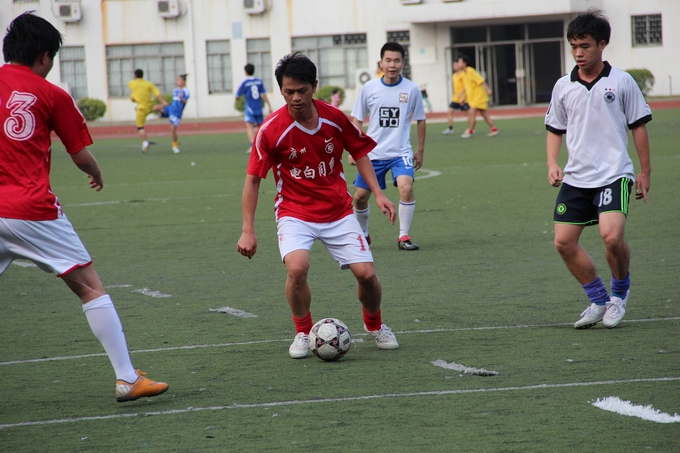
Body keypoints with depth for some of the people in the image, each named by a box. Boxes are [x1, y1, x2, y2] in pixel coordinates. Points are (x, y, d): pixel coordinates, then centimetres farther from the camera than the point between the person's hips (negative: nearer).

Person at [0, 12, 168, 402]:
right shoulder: (52, 95, 2)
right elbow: (82, 157, 8)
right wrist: (98, 175, 29)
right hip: (34, 209, -3)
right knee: (90, 287, 4)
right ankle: (127, 378, 3)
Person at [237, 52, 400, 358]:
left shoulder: (334, 118, -7)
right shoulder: (271, 130, -16)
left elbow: (359, 152, 10)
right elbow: (253, 179, -8)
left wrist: (378, 194, 1)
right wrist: (248, 230, -11)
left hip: (338, 211, 3)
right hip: (294, 212, -2)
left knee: (366, 273, -7)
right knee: (297, 267, -29)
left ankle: (374, 325, 25)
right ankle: (303, 333, -2)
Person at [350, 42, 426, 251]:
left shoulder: (412, 89, -4)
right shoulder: (369, 88, -2)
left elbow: (420, 120, 8)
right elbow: (357, 120, 7)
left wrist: (420, 150, 10)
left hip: (401, 153, -2)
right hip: (373, 153, 2)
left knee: (406, 188, -25)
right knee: (360, 197, 4)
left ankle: (404, 237, -12)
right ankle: (362, 235, 30)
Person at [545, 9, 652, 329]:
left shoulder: (621, 82, -2)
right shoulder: (563, 86, 7)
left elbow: (638, 126, 5)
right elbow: (554, 129, 17)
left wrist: (645, 172, 6)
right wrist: (552, 164, 2)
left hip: (614, 174, -4)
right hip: (576, 178, 5)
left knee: (612, 236, -23)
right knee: (564, 242, -1)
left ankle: (620, 292, 5)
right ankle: (599, 300, 16)